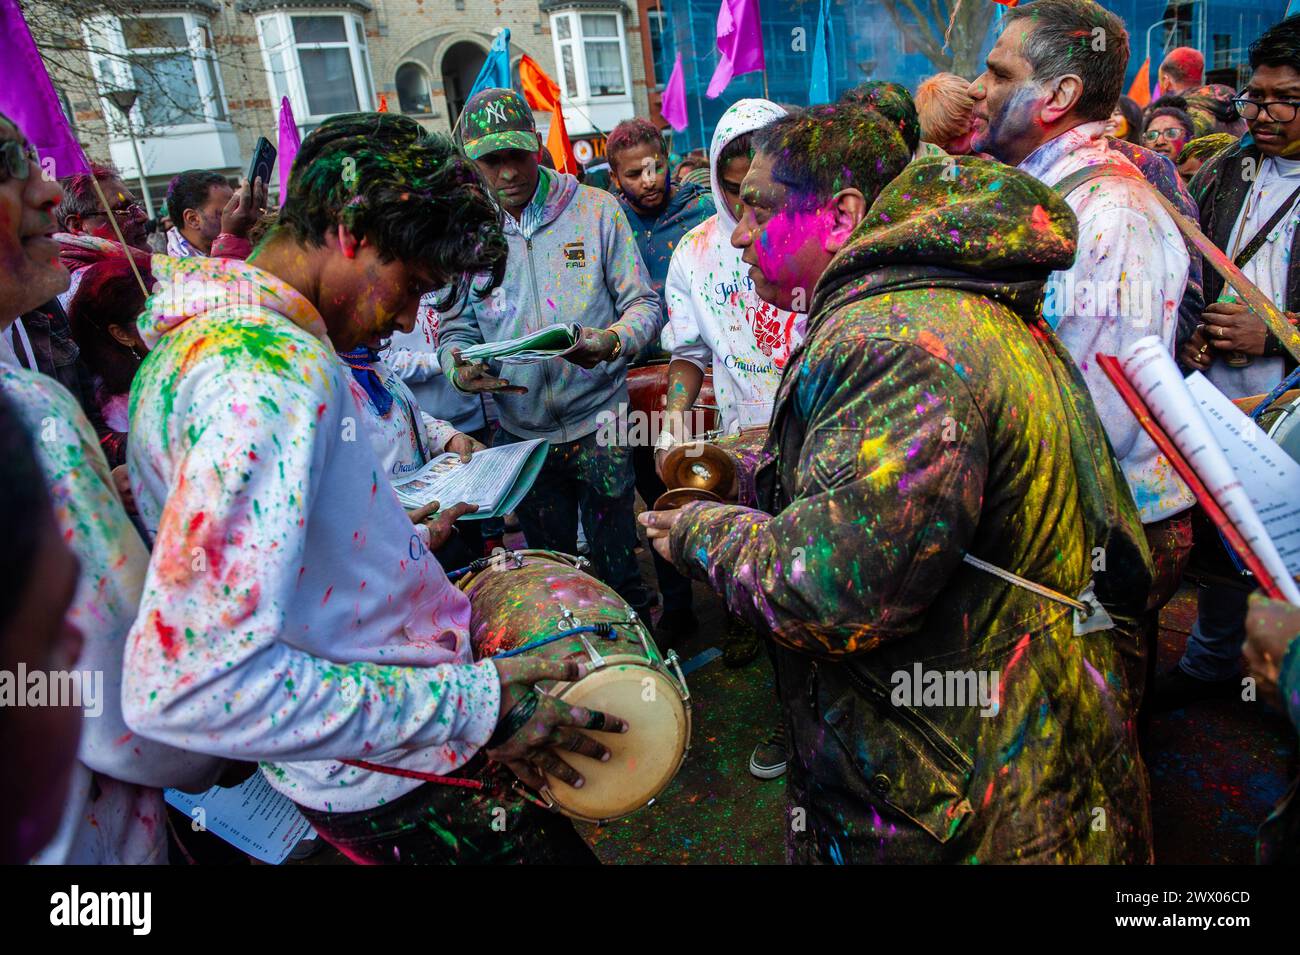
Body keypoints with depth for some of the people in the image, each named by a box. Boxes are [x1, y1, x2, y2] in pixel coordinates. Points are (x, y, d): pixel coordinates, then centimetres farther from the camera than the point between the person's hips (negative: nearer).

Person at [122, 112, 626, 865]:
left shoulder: (198, 334, 5)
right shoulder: (277, 370, -28)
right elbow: (188, 685, -36)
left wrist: (399, 544, 18)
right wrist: (469, 705, -31)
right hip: (397, 781, -10)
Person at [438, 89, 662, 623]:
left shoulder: (595, 209, -4)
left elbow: (644, 304, -4)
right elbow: (455, 329, 6)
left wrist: (611, 342, -26)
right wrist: (460, 369, -17)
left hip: (598, 423, -3)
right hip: (520, 432, 3)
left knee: (618, 568, 6)